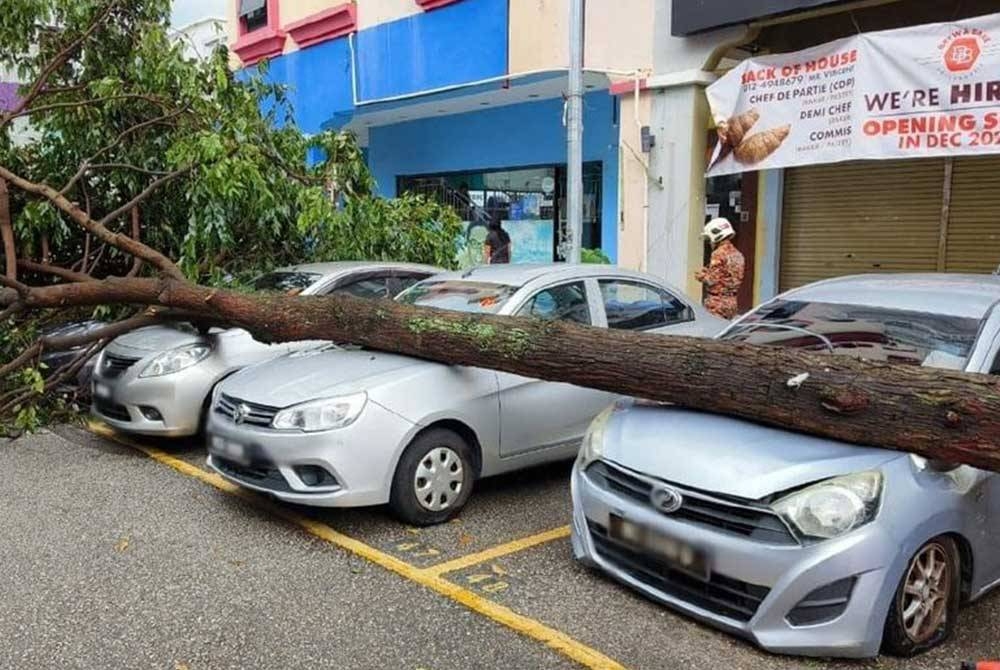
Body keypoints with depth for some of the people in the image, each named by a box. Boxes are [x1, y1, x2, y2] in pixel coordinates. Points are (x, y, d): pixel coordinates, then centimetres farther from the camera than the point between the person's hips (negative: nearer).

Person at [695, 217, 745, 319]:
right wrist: (707, 271, 16)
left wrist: (700, 275, 3)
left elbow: (711, 280, -17)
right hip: (732, 302, 8)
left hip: (717, 301, -8)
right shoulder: (737, 254, 11)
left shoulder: (719, 254, -15)